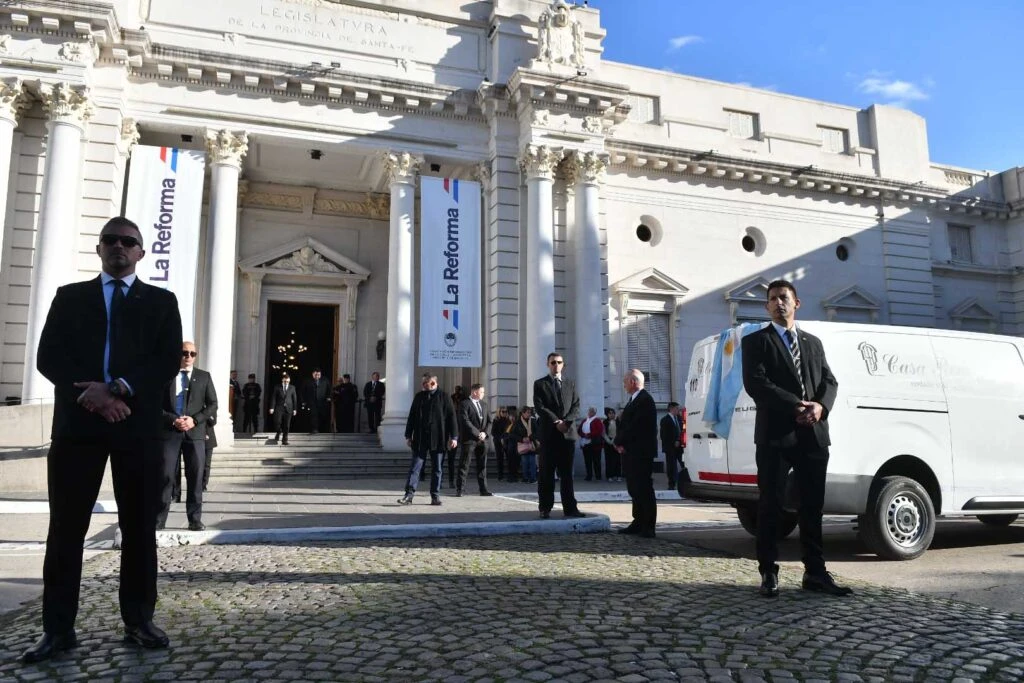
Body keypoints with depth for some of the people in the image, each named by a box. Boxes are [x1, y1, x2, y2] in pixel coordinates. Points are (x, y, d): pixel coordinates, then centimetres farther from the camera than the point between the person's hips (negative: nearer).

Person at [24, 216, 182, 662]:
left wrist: (119, 389, -15)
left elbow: (168, 360, -1)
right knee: (66, 527, 2)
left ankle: (138, 621, 13)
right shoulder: (69, 296, 14)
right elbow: (48, 357, 3)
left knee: (140, 527, 4)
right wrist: (91, 393, -12)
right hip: (77, 423, 1)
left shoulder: (161, 301, 11)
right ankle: (58, 629, 11)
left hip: (138, 425, 0)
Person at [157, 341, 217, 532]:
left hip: (195, 433, 1)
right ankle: (159, 520, 7)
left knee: (195, 477, 1)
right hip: (169, 432, -1)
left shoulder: (204, 376, 11)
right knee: (166, 476, -1)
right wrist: (173, 420, -12)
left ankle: (195, 519, 7)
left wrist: (194, 420, -9)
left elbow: (212, 405, 6)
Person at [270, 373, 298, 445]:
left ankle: (285, 440, 9)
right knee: (277, 422, -11)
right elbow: (273, 398, 2)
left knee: (286, 425, 1)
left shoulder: (292, 388, 8)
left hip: (288, 408, 1)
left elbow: (294, 398, 8)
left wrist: (295, 409, 4)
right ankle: (278, 432, 20)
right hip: (279, 408, -1)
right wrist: (272, 408, -6)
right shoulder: (277, 387, 5)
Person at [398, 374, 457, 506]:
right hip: (420, 439, 2)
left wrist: (454, 437, -7)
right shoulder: (418, 397, 10)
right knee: (415, 467, -1)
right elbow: (412, 417, 13)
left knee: (437, 469, 6)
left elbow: (451, 417, -1)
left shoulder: (443, 397, 1)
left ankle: (435, 496, 13)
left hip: (438, 439, -2)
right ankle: (409, 495, -1)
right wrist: (408, 435, 8)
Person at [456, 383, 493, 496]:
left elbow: (489, 420, 14)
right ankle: (459, 489, 4)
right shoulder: (465, 404, -6)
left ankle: (483, 489, 13)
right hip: (469, 439, -6)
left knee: (482, 465, 8)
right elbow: (465, 421, -14)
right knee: (464, 465, -2)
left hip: (482, 439, 6)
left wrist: (484, 433, -3)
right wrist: (477, 433, -15)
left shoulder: (484, 404, 16)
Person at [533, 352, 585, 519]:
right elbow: (539, 407, -5)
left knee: (567, 473, 5)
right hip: (548, 434, -3)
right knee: (546, 474, 1)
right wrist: (556, 422, -14)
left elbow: (576, 406, 6)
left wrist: (566, 421, -11)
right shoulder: (540, 384, 6)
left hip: (568, 432, 3)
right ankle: (545, 508, 6)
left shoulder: (571, 384, 16)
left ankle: (570, 508, 7)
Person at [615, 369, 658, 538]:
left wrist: (620, 442, -10)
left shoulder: (645, 400, -13)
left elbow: (635, 426, -19)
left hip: (641, 453, -9)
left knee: (644, 489, -5)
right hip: (630, 453, 9)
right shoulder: (633, 400, 19)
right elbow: (623, 424, 15)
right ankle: (639, 523, 18)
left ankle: (648, 527, -1)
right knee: (634, 489, 12)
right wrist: (619, 442, -1)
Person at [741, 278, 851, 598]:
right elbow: (755, 383, -9)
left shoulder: (813, 342, 20)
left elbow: (829, 381, 11)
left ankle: (815, 572, 17)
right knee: (770, 505, 1)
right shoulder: (755, 341, 4)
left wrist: (820, 406, -11)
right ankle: (769, 573, 8)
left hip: (814, 434, 5)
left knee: (813, 506, 9)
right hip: (775, 435, -4)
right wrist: (796, 406, -16)